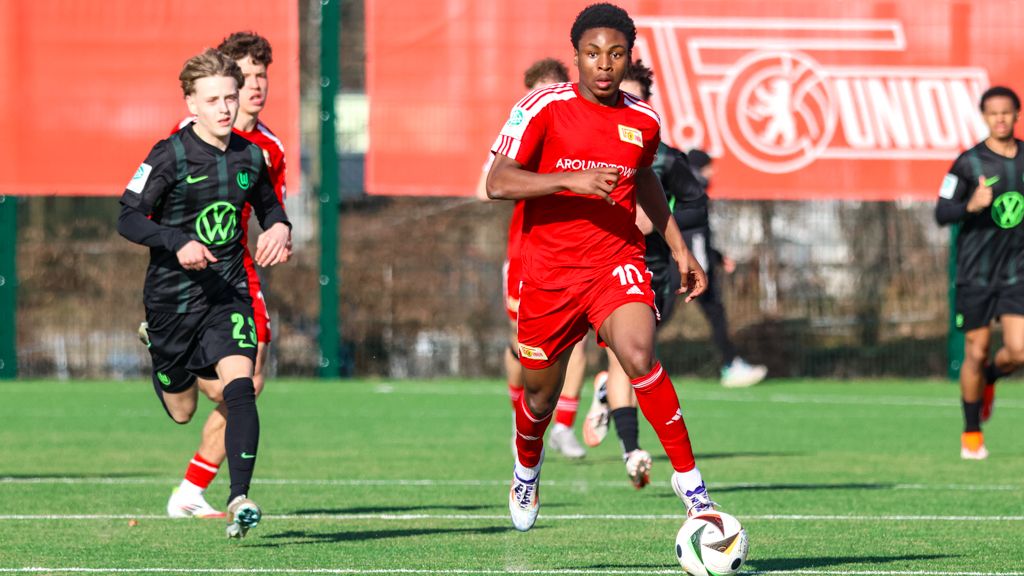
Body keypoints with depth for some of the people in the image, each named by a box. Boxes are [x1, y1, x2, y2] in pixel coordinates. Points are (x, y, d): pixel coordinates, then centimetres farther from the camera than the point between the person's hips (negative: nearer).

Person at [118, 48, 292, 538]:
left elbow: (268, 205, 23)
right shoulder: (170, 156, -11)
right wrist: (178, 243, -28)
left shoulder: (250, 157, 3)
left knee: (238, 386, -22)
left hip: (227, 294, 2)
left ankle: (239, 498, -23)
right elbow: (128, 218, -12)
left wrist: (279, 228, -1)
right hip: (172, 296, -2)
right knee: (181, 412, 12)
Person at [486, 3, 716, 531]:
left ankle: (689, 480, -21)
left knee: (639, 357, -27)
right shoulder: (543, 108, -9)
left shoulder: (643, 122, 3)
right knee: (540, 393, 13)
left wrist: (679, 248, 23)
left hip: (617, 263, 1)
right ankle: (527, 468, 47)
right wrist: (573, 180, -28)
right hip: (548, 270, -1)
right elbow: (497, 182, -18)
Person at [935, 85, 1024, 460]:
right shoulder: (969, 163, -6)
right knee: (976, 353, 1)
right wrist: (971, 206, -26)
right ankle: (971, 433, 17)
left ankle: (989, 379, 26)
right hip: (975, 273, -2)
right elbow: (941, 214, -9)